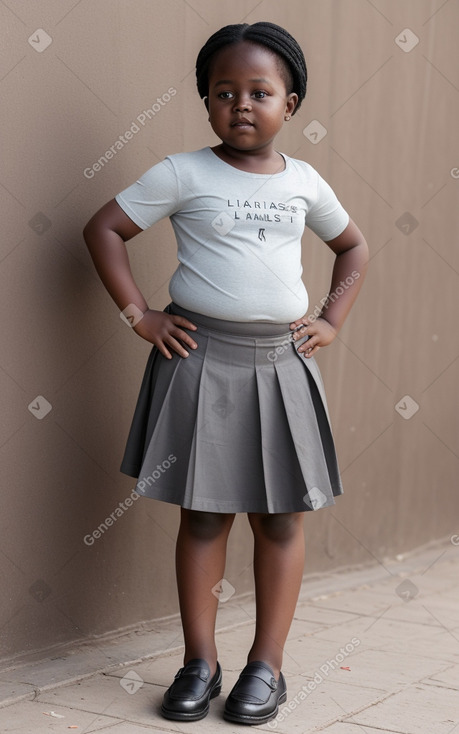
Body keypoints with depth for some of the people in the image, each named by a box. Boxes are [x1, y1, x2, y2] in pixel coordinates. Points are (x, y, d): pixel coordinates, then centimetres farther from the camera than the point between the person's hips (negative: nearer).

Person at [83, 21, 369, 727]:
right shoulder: (183, 173, -3)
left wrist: (331, 321, 9)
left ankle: (267, 665, 18)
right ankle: (200, 661, 18)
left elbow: (353, 246, 21)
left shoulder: (304, 181, 7)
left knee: (282, 516, 5)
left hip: (282, 362, 3)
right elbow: (103, 228, -1)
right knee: (204, 513, 5)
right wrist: (139, 315, -6)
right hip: (201, 357, -2)